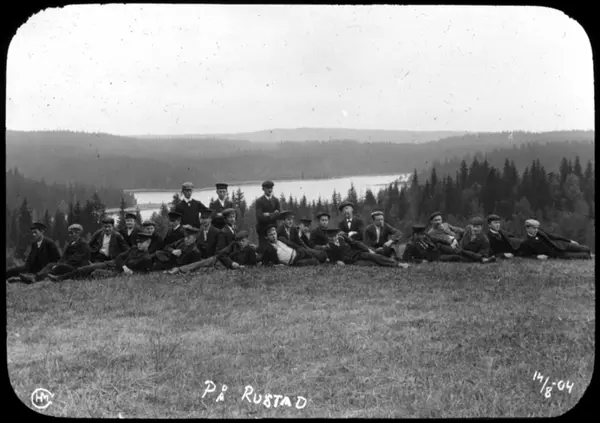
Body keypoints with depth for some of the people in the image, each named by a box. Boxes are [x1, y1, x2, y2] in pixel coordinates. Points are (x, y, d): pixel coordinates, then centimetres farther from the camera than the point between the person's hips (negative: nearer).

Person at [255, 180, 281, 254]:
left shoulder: (276, 200, 10)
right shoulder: (259, 201, -3)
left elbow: (279, 215, 2)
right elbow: (260, 217, -14)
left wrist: (269, 215, -12)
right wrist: (274, 214, -11)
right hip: (263, 230, -3)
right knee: (263, 250, -6)